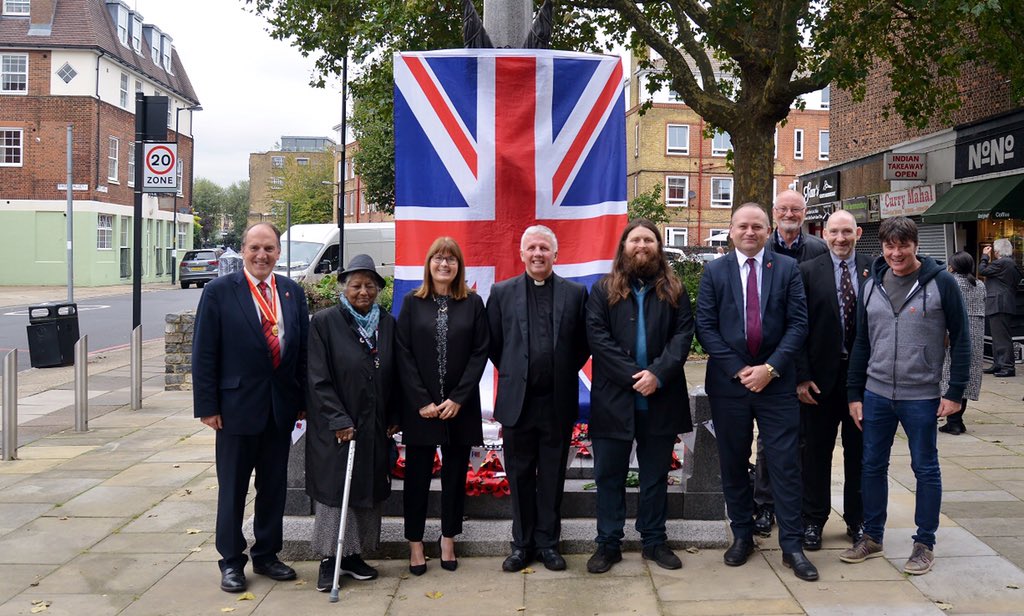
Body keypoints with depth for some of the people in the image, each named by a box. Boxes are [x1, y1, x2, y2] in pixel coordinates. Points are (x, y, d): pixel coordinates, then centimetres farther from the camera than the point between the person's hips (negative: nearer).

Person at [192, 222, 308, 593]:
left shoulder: (292, 292, 6)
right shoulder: (220, 291, -6)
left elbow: (303, 349, 9)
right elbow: (204, 354, -6)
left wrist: (303, 400, 5)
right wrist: (207, 406, -10)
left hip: (281, 407, 4)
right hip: (238, 406, -4)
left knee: (274, 487, 13)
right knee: (232, 489, 8)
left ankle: (266, 555, 28)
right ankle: (231, 561, 21)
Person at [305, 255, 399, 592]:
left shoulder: (387, 324, 6)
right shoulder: (324, 322, -7)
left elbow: (393, 376, 11)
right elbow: (319, 379, -10)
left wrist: (394, 418, 5)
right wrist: (340, 421, -15)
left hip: (376, 427, 5)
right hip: (335, 428, -5)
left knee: (369, 489, 9)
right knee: (334, 488, 0)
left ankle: (354, 555, 21)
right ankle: (329, 560, 10)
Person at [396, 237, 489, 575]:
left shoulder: (473, 303, 4)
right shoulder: (412, 303, 3)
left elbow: (480, 353, -1)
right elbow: (404, 354, -1)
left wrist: (458, 398, -10)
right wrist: (422, 401, -10)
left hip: (460, 406, 1)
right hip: (419, 406, 0)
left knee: (455, 474, 8)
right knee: (417, 475, 5)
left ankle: (448, 540, 21)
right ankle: (415, 543, 16)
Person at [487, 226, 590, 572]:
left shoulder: (575, 293, 4)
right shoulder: (502, 293, 4)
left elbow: (583, 345, 8)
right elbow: (493, 344, 9)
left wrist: (563, 374, 5)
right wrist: (513, 374, 8)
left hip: (558, 402, 0)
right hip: (517, 400, 0)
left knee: (552, 477, 9)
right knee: (520, 476, 8)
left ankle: (548, 542, 20)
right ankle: (522, 543, 20)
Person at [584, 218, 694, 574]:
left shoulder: (674, 291, 7)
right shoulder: (604, 290, 3)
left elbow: (683, 334, -2)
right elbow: (597, 336, -7)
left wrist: (658, 374, -16)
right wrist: (632, 376, -15)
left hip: (660, 398, 1)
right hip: (614, 397, -1)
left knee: (656, 474, 11)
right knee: (609, 474, 6)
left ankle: (654, 541, 23)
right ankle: (608, 544, 16)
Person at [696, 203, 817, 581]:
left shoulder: (788, 269, 3)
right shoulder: (714, 272, 3)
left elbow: (798, 323, -2)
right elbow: (706, 327, -2)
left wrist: (771, 367, -12)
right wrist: (738, 370, -10)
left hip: (776, 381, -1)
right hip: (728, 381, 1)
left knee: (785, 464, 0)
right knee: (733, 464, 10)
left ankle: (792, 545, 9)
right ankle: (742, 536, 24)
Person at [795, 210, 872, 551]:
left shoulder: (874, 270, 1)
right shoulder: (808, 271, -3)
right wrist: (802, 376, -9)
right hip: (821, 376, -1)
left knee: (859, 451, 12)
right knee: (816, 452, 9)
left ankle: (857, 519, 27)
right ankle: (813, 520, 22)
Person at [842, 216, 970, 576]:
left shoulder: (940, 282, -7)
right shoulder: (872, 285, 6)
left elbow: (960, 340, -4)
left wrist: (955, 392, -8)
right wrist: (854, 393, 9)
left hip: (921, 397, -4)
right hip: (876, 394, 4)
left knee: (925, 468, 6)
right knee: (873, 465, 10)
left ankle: (925, 544, 18)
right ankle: (872, 538, 24)